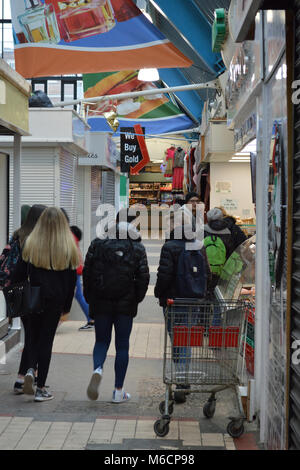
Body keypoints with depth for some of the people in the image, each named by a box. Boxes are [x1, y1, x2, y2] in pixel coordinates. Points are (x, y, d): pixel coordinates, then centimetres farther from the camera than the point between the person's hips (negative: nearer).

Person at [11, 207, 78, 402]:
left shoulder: (31, 243, -6)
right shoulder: (68, 247, -3)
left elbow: (20, 272, -5)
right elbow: (72, 278, 1)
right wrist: (67, 304, 9)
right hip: (55, 299, 0)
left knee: (33, 336, 17)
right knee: (46, 338, 6)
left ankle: (30, 370, -8)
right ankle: (40, 388, 7)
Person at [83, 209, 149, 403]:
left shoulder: (98, 243, 0)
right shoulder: (137, 247, -2)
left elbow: (87, 271, 0)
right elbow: (143, 276, -5)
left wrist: (89, 297, 9)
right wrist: (137, 298, 8)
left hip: (101, 302, 1)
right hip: (126, 304, -1)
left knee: (101, 340, 14)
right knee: (122, 345, 8)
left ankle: (98, 369, -18)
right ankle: (119, 391, 10)